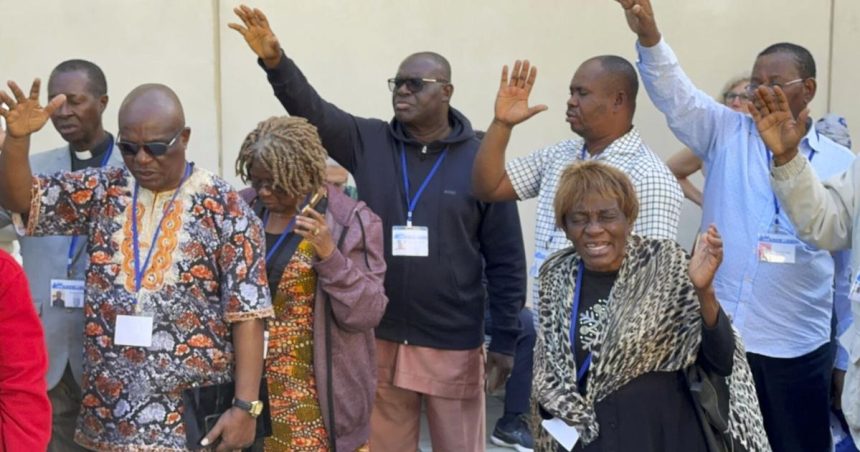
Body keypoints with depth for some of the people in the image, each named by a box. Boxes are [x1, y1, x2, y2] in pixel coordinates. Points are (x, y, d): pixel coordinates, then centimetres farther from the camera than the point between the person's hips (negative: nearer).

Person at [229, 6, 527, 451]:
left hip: (453, 347, -2)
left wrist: (504, 339, -5)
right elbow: (312, 111, -10)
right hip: (380, 340, 3)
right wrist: (274, 60, -28)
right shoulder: (368, 143, 2)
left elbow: (506, 260, -5)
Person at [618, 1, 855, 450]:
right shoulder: (727, 134, 5)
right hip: (718, 338, 0)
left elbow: (851, 271, 7)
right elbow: (676, 95, -12)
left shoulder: (841, 164, 4)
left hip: (799, 350, 0)